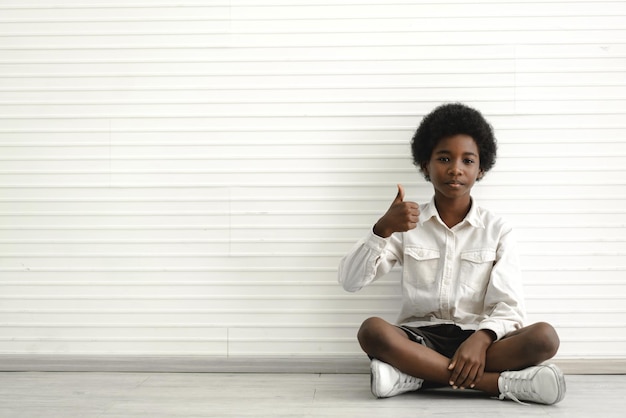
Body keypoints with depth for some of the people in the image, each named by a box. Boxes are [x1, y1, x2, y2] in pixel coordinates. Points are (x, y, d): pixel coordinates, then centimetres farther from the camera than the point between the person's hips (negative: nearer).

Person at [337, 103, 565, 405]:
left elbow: (509, 308, -5)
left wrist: (481, 339, -26)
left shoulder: (497, 230, 5)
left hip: (474, 339, 0)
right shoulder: (406, 225, 7)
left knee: (544, 337, -27)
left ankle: (414, 375, -28)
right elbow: (350, 281, -4)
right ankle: (503, 383, -31)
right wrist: (383, 229, -20)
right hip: (419, 339, 0)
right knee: (372, 330, -32)